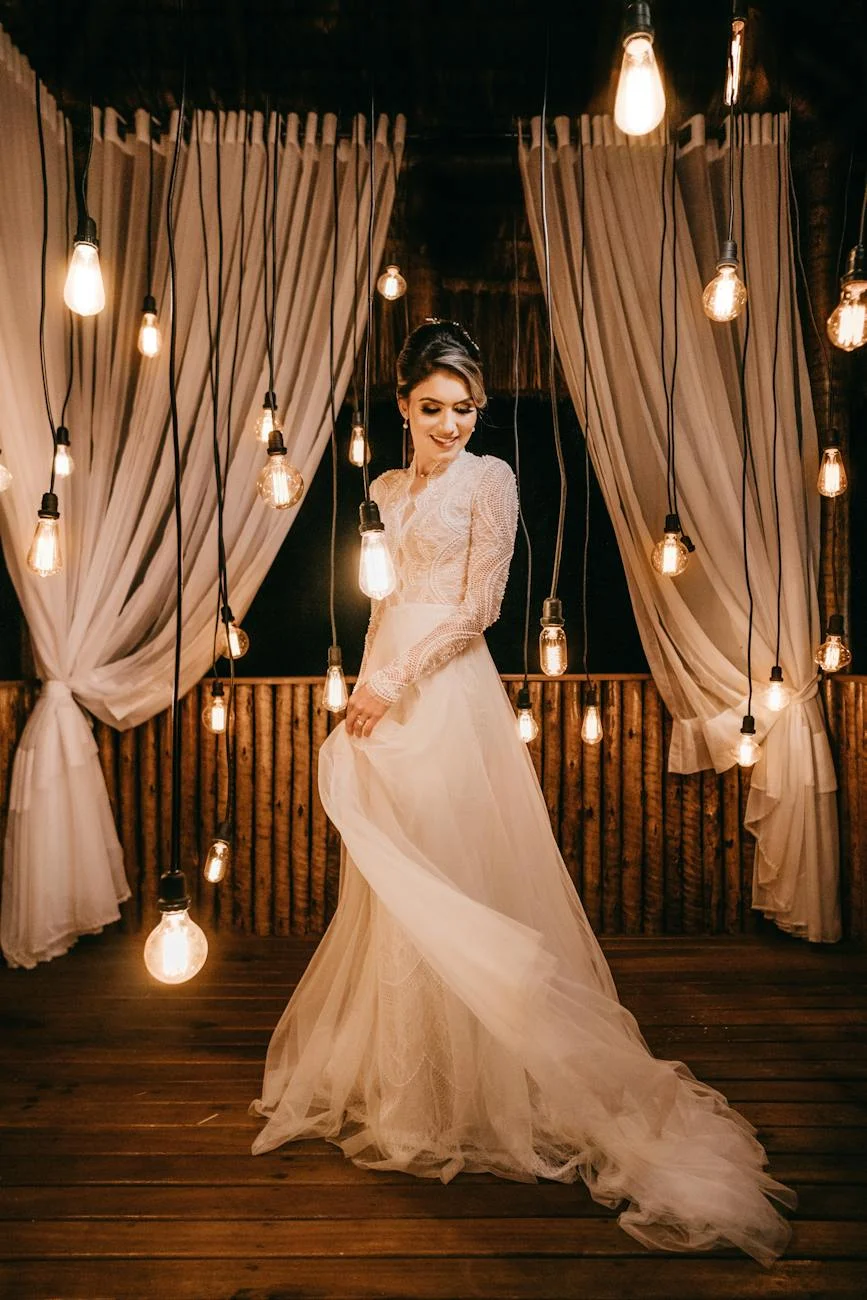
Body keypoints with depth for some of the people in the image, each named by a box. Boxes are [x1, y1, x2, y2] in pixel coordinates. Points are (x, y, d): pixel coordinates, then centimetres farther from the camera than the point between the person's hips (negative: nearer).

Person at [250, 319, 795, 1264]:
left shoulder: (490, 478, -3)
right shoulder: (389, 488, 16)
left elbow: (479, 604, -10)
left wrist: (395, 682, -13)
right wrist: (366, 690, 14)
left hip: (447, 693, -6)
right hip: (387, 695, 7)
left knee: (454, 882, -1)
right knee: (394, 887, 12)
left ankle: (473, 1082, 16)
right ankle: (399, 1069, 29)